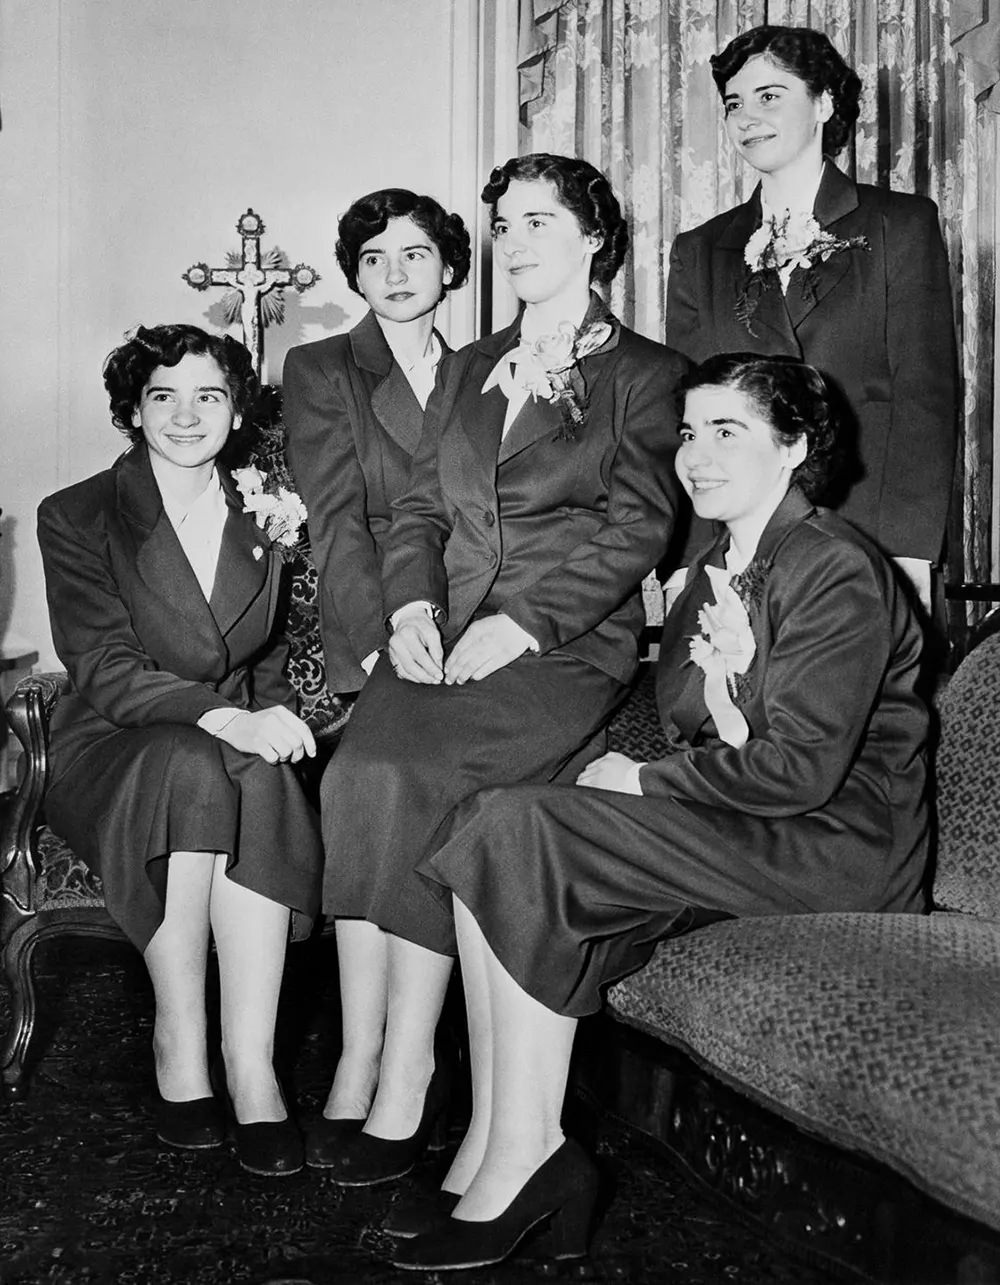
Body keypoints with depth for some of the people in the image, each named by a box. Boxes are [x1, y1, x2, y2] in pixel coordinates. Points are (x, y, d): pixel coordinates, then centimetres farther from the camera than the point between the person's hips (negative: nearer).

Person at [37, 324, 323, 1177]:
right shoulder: (78, 518, -1)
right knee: (194, 770, -37)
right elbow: (104, 671, -13)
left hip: (242, 750, 3)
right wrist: (225, 719, -29)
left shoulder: (263, 522, 11)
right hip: (111, 753, -2)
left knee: (259, 783, -34)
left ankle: (251, 1067, -35)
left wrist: (272, 721, -8)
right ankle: (179, 1048, -27)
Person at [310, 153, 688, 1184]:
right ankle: (360, 1058, -21)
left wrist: (521, 622, -15)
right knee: (357, 773, -26)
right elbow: (418, 507, 17)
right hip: (446, 634, 5)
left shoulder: (644, 374, 8)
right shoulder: (465, 371, 25)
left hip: (569, 644, -4)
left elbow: (636, 526, -4)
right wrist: (412, 604, -4)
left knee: (418, 781, -29)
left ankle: (406, 1072, -22)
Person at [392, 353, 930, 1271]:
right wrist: (718, 675, -11)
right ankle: (498, 1155, -13)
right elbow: (684, 730, 11)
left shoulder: (837, 572, -12)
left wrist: (645, 780, -10)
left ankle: (515, 1160, -12)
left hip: (834, 845, -9)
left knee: (519, 838, -20)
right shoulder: (717, 571, 18)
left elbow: (800, 766, -20)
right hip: (743, 829, 9)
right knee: (497, 825, -11)